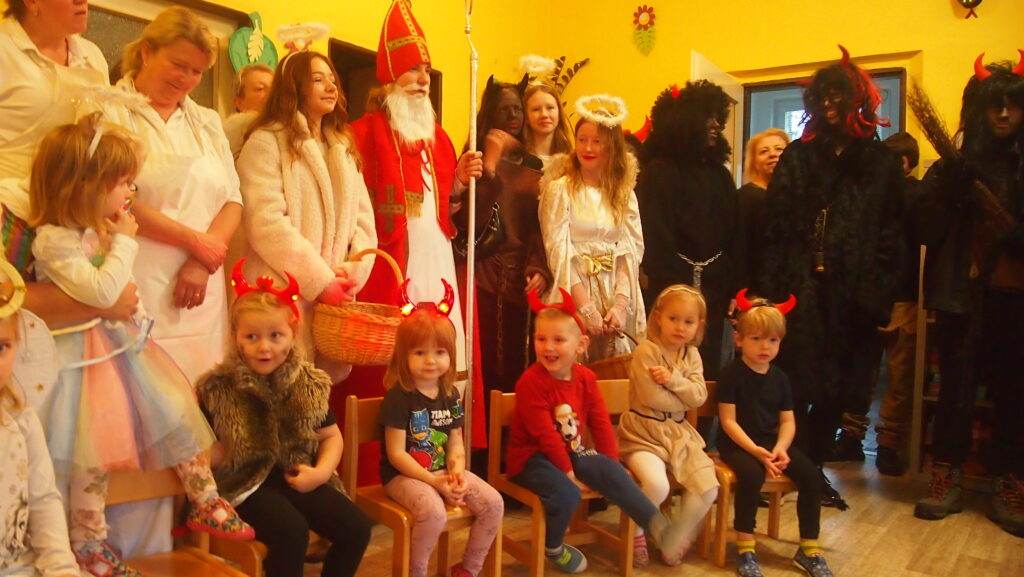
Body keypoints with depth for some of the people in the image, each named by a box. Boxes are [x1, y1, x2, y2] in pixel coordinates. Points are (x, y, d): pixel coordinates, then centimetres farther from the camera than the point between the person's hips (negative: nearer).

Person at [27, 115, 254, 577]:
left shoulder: (97, 227, 7)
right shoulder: (53, 240, -21)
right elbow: (100, 291, -28)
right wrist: (124, 243, -19)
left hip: (124, 344, 8)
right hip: (90, 354, -8)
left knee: (175, 416, 7)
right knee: (95, 453, -3)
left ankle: (205, 504, 20)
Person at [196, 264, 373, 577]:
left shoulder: (310, 384, 3)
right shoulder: (217, 388, -5)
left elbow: (331, 436, 9)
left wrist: (321, 471, -7)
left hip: (297, 477, 4)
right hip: (246, 483, -4)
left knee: (357, 526, -9)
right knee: (292, 532, -29)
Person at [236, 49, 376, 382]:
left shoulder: (344, 148, 18)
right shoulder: (266, 142, -3)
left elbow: (363, 219, 10)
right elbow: (267, 223, -14)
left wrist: (354, 272, -8)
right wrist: (320, 281, -16)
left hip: (336, 296, 6)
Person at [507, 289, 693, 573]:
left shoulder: (585, 377, 0)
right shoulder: (531, 382, -21)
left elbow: (601, 423, 4)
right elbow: (545, 435, -20)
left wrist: (611, 465, 1)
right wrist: (568, 472, -17)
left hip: (572, 452, 6)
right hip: (531, 457, -6)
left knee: (612, 473, -15)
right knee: (566, 493, -28)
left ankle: (658, 527, -17)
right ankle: (553, 547, 2)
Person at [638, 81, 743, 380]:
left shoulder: (719, 174, 14)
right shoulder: (658, 173, -4)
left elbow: (735, 235, 11)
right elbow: (655, 238, -11)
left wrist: (735, 288, 2)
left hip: (714, 293, 6)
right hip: (674, 292, -5)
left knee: (708, 370, 10)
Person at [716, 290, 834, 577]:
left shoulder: (779, 377, 8)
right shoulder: (731, 374, -9)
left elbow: (788, 421, 5)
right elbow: (728, 421, -13)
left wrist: (780, 447, -16)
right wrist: (756, 451, -24)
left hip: (771, 440, 6)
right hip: (737, 443, -5)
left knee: (811, 475, -14)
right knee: (752, 474, -34)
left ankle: (809, 549, 2)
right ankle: (745, 549, -18)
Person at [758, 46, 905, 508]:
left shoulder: (880, 162, 9)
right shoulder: (799, 156, 8)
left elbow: (892, 234, 3)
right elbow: (774, 225, 0)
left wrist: (878, 293, -8)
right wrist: (773, 289, -10)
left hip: (851, 296, 1)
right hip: (801, 288, -1)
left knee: (836, 386, 8)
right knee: (796, 382, -1)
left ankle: (815, 469, 21)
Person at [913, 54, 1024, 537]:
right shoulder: (951, 167, 7)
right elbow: (926, 230, -2)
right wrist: (947, 190, -17)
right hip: (961, 293, 0)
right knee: (956, 384, 3)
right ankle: (947, 476, 12)